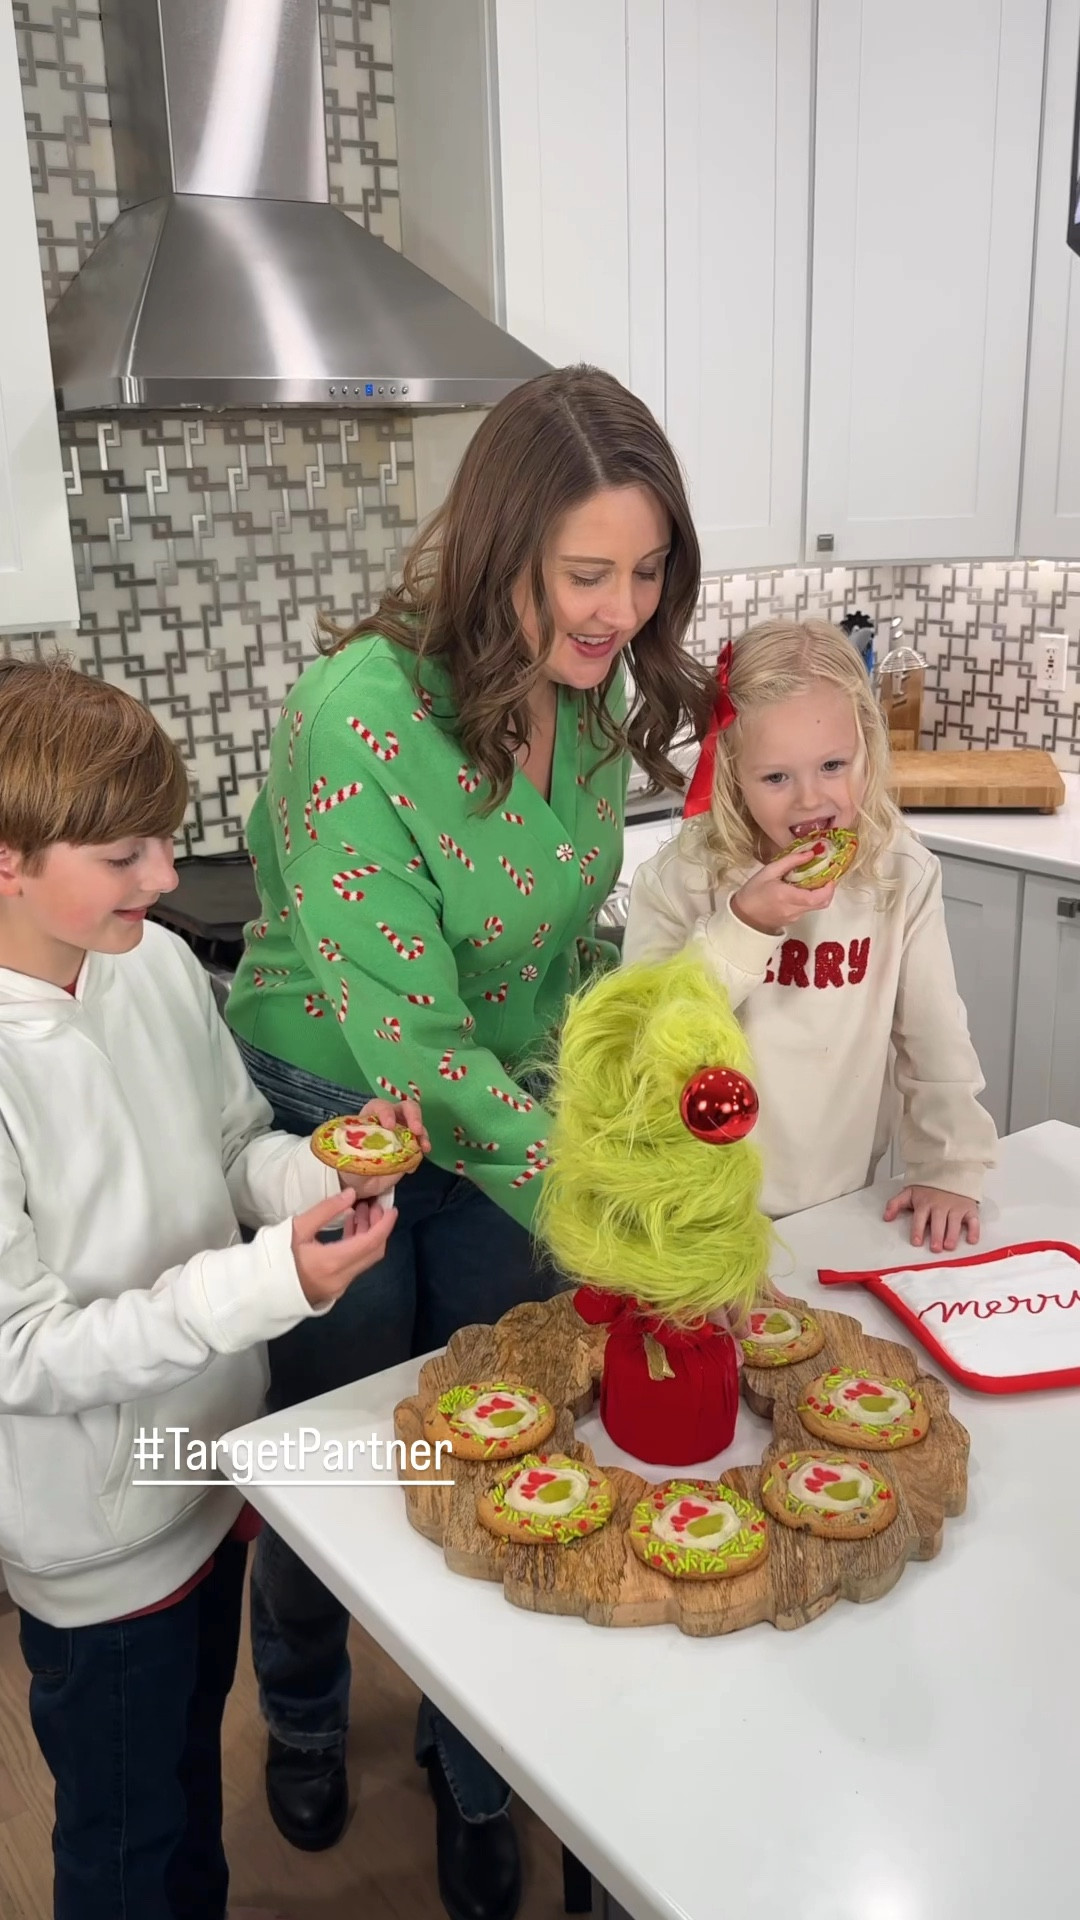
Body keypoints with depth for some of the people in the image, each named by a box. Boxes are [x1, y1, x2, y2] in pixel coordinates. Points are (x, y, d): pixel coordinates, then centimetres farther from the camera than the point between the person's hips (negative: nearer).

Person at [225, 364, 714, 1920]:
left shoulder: (597, 700, -8)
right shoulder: (359, 712, -29)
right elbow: (408, 1042, -30)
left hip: (500, 1119, 5)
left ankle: (471, 1769, 44)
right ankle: (304, 1720, 52)